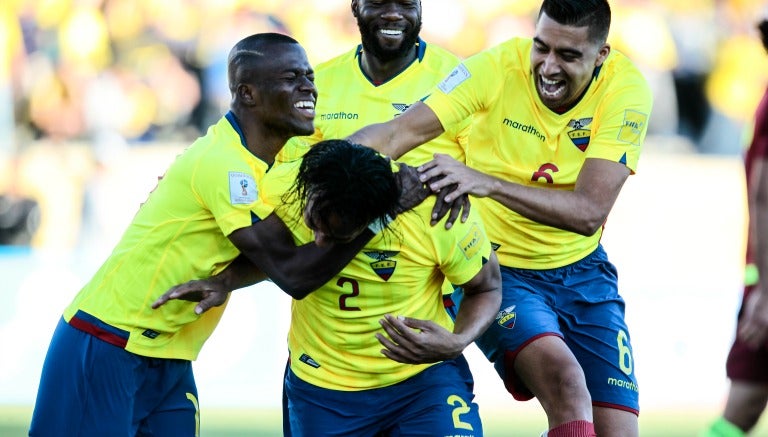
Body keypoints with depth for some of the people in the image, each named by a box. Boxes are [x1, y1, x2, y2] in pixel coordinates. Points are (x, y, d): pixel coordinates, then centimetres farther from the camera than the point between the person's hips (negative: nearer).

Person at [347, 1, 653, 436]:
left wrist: (487, 183, -38)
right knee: (564, 379, -30)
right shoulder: (497, 68, -18)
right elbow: (398, 134, -24)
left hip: (581, 271, 3)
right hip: (497, 268, -3)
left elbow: (589, 212, -26)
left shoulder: (626, 89, -16)